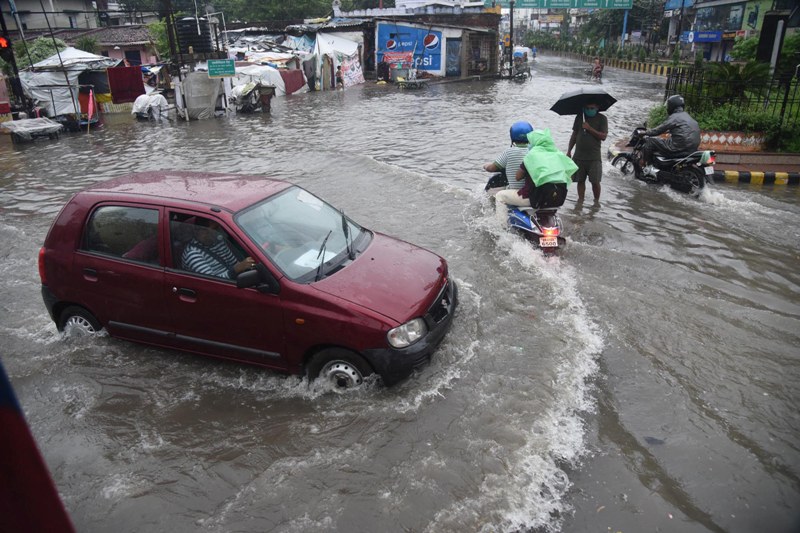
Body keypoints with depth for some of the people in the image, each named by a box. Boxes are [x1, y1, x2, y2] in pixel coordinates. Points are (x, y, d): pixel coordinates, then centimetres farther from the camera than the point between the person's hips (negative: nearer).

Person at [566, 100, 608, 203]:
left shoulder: (601, 119, 0)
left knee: (595, 181, -2)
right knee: (580, 180, 6)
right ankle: (580, 200, 17)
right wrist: (569, 151, 9)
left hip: (594, 157, -3)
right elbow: (574, 135, 14)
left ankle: (596, 201, 13)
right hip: (579, 155, 3)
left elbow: (603, 136, -9)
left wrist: (590, 128, -18)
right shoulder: (579, 117, 9)